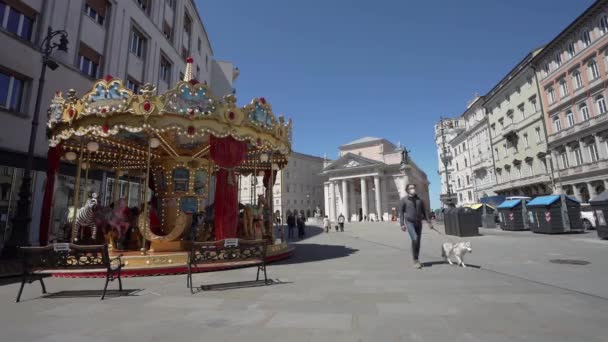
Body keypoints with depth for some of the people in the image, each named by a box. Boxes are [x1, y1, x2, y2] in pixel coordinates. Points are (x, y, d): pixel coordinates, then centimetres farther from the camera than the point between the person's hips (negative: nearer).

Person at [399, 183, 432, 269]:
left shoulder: (419, 199, 8)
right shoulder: (403, 200, -4)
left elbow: (424, 211, 9)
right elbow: (401, 212, -5)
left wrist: (429, 222, 2)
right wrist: (402, 224, -13)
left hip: (418, 223, 4)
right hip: (409, 222, -4)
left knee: (418, 242, 8)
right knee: (415, 239, -20)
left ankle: (416, 260, 22)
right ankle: (415, 260, -7)